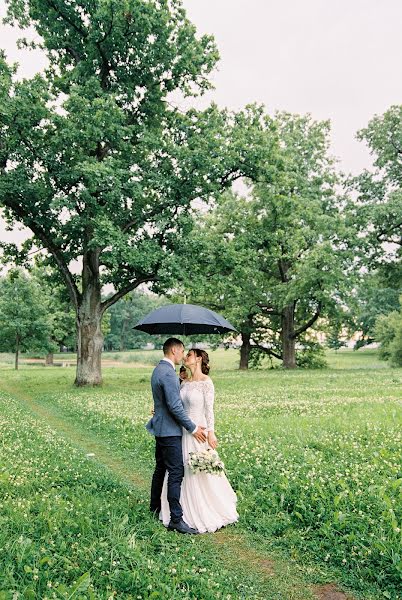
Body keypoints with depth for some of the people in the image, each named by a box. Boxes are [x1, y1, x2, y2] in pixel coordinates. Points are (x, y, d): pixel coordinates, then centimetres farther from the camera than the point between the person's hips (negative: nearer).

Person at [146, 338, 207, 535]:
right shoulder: (168, 373, -21)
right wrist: (193, 428, -16)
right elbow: (175, 406, -23)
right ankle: (176, 519, -3)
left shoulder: (158, 369, 12)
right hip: (170, 430, -11)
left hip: (160, 428, 11)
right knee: (176, 473, -7)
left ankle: (155, 508, 31)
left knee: (160, 469, 19)